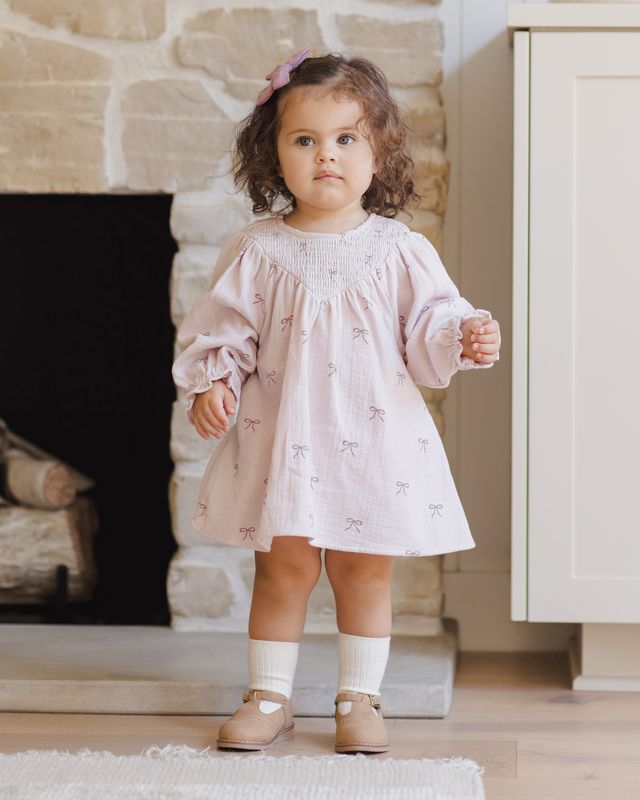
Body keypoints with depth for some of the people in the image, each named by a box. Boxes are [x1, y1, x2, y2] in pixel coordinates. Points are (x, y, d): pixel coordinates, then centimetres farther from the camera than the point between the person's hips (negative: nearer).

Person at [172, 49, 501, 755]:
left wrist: (464, 338, -20)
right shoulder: (258, 253, -1)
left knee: (365, 569, 8)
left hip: (375, 437, 0)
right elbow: (222, 330, 3)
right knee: (282, 565, 6)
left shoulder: (399, 251, 0)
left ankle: (359, 698, 23)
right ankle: (269, 697, 20)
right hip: (282, 436, 0)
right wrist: (211, 385, -12)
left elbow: (429, 326, 0)